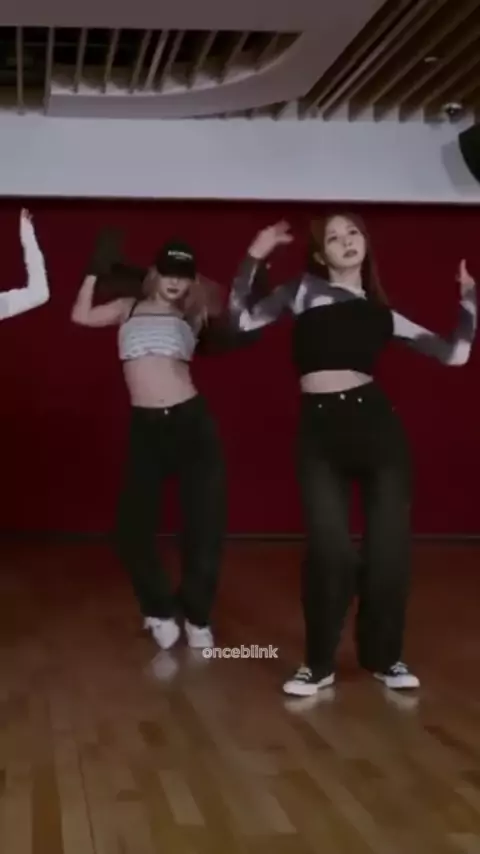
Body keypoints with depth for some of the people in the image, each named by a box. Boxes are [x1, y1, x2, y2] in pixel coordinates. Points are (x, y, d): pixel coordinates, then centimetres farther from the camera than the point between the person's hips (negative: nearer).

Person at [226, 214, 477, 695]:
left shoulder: (381, 311, 14)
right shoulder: (302, 291, 11)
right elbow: (241, 320, 6)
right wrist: (253, 260, -1)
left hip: (375, 422, 2)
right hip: (318, 431, -2)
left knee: (389, 546, 2)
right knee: (329, 549, -7)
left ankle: (383, 657, 21)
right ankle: (319, 663, 10)